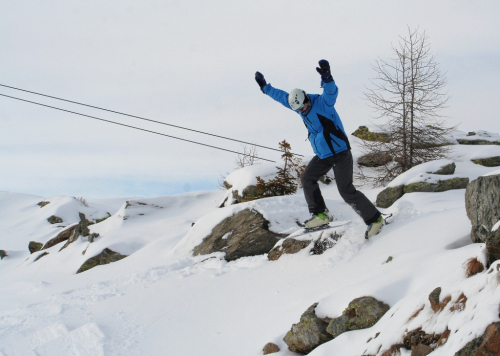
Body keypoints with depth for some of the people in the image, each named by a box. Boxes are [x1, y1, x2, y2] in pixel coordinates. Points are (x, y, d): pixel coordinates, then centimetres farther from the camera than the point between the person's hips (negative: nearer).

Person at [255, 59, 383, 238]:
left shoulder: (323, 103, -19)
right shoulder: (299, 105, 3)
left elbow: (331, 92, -41)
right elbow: (282, 96, 19)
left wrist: (326, 77, -60)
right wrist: (265, 87, 25)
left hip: (340, 153, -9)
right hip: (323, 156, 9)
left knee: (346, 191, -11)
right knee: (307, 178, 4)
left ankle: (375, 219, -1)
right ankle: (320, 215, 6)